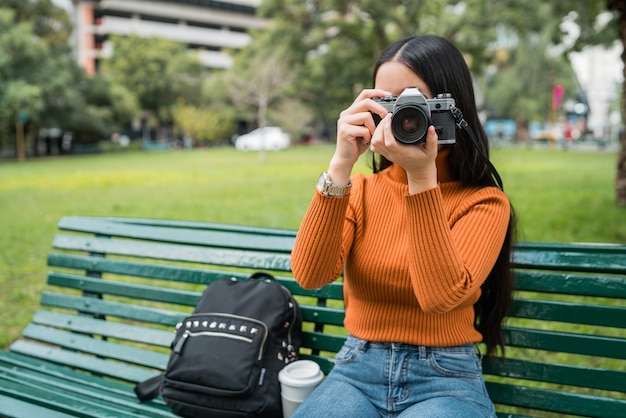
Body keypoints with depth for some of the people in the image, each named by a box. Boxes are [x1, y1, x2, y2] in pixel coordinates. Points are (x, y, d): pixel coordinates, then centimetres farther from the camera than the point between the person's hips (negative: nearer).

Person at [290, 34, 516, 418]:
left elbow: (441, 295, -21)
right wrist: (341, 165, -18)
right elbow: (309, 275, -12)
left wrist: (422, 177, -23)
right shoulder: (360, 189, 4)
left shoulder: (484, 200, -5)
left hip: (446, 378, -2)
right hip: (356, 371, 3)